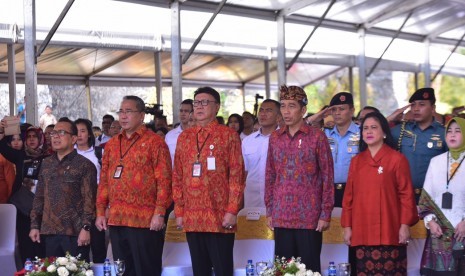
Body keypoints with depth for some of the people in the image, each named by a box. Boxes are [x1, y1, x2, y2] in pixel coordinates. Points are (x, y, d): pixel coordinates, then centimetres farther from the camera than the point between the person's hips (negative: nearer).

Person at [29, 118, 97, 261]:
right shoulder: (46, 164, 15)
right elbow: (39, 197, 17)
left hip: (75, 232, -5)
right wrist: (35, 225, 10)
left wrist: (86, 227, -16)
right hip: (49, 231, 6)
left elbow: (89, 199, -8)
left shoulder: (84, 165, -2)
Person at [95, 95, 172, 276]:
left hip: (145, 221, -6)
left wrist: (159, 213, -15)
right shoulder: (112, 144, 15)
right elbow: (104, 181, 17)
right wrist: (100, 212, 9)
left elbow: (164, 180, -8)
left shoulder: (154, 142, -2)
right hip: (116, 220, 6)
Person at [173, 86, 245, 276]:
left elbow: (237, 175, -4)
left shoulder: (229, 135, 0)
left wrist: (232, 211, -11)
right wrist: (179, 211, 7)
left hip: (220, 217, -4)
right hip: (191, 218, 4)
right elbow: (177, 177, 13)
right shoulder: (184, 137, 12)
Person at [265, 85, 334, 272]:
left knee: (309, 268, 0)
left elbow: (327, 177, -3)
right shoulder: (275, 138, 10)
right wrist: (269, 211, 9)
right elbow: (270, 176, 14)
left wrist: (326, 214, -7)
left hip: (309, 217, -4)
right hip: (281, 217, 4)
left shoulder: (317, 137, -3)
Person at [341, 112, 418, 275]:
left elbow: (406, 194, -3)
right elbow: (349, 195, 12)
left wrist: (405, 224, -9)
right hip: (362, 232, 4)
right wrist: (347, 226, 7)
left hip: (389, 232, -4)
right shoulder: (356, 161, 12)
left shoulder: (397, 159, -1)